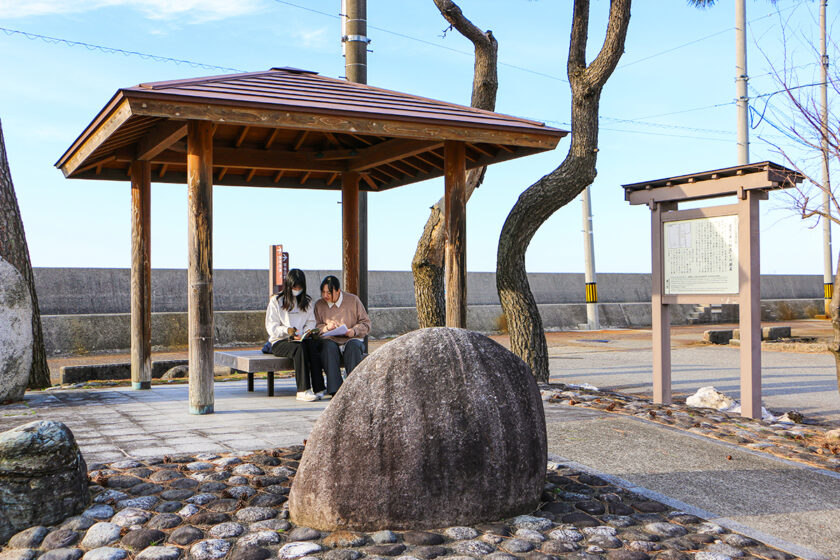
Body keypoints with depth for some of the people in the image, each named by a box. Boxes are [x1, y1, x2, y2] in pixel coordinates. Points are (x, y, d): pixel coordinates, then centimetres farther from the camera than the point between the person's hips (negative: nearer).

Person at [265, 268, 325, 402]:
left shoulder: (307, 301, 17)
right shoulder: (276, 301, 3)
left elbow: (311, 322, 16)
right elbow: (271, 327, -2)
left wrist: (307, 331, -8)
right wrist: (287, 330, -21)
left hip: (302, 339, 3)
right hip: (279, 342, -3)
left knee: (313, 345, -33)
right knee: (299, 348, -36)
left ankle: (318, 389, -37)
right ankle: (303, 390, -40)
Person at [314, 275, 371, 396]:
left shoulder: (353, 300, 5)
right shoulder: (319, 305, 11)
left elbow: (366, 323, 6)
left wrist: (354, 331, -13)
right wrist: (326, 328, -11)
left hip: (351, 339, -1)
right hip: (330, 340, 1)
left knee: (353, 346, -36)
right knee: (328, 347, -35)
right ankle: (334, 390, -39)